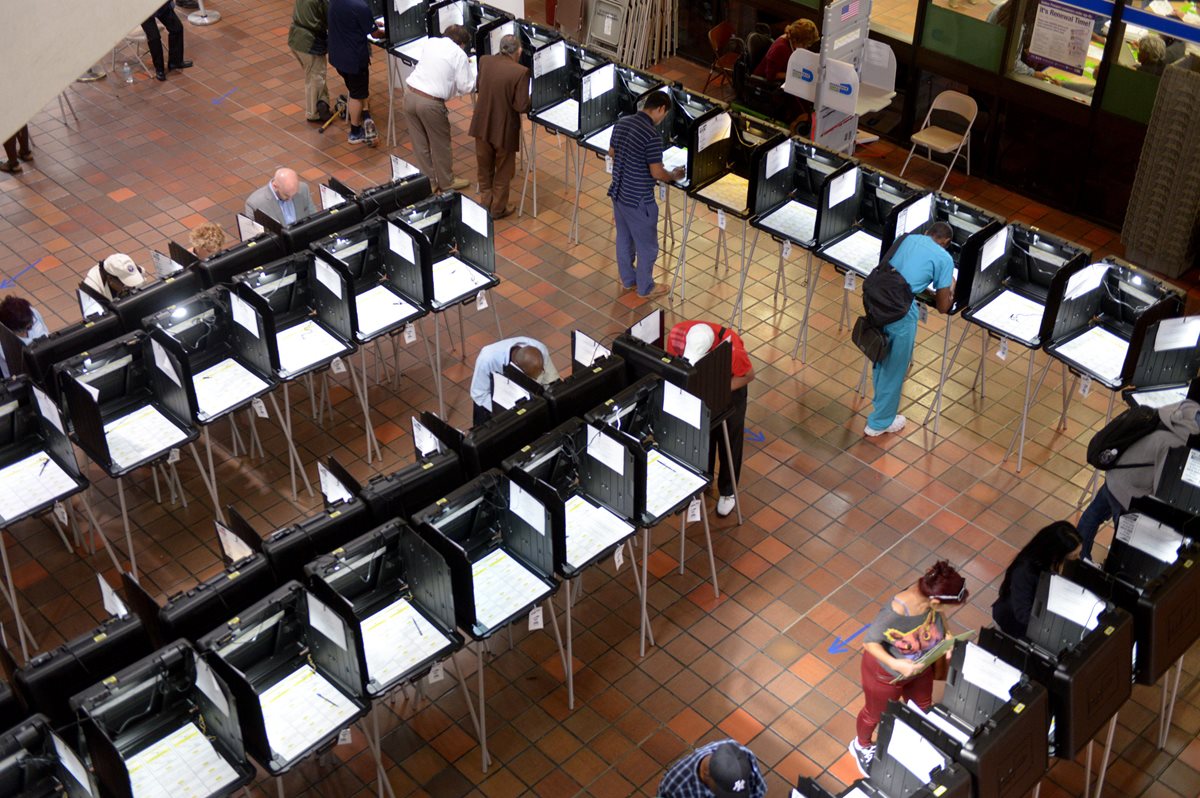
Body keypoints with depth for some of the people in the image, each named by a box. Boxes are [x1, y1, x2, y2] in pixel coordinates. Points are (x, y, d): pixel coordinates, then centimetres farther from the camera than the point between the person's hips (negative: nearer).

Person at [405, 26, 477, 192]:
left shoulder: (431, 42, 11)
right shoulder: (459, 54, -6)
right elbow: (466, 87, -4)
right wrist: (470, 68, 13)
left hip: (410, 94, 6)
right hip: (430, 103, -6)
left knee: (420, 143, 18)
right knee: (440, 144, 15)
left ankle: (428, 180, 32)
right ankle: (446, 182, 31)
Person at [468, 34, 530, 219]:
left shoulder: (484, 61, -7)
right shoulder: (521, 72, -21)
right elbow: (521, 106, -21)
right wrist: (530, 99, -1)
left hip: (482, 125, 4)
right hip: (504, 129, -4)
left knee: (484, 168, 22)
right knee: (503, 171, 17)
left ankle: (486, 202, 35)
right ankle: (498, 209, 29)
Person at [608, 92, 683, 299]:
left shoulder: (622, 122, -1)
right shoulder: (652, 135, -26)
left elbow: (611, 153, 13)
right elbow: (657, 173, -23)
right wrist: (674, 176, -4)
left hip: (618, 192, 8)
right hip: (638, 199, -8)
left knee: (624, 238, 25)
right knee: (647, 245, 12)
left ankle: (628, 280, 42)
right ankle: (645, 288, 28)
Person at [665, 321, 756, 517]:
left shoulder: (731, 347, -43)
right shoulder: (676, 334, -33)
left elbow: (748, 376, -22)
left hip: (730, 388, -3)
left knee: (729, 442, 14)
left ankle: (727, 491, 37)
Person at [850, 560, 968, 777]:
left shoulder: (930, 595, -28)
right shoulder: (894, 614, -45)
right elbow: (869, 641, -29)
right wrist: (895, 664, -40)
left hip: (920, 667, 5)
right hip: (887, 674, -5)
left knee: (921, 708, 32)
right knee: (876, 714, 26)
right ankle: (862, 746, 58)